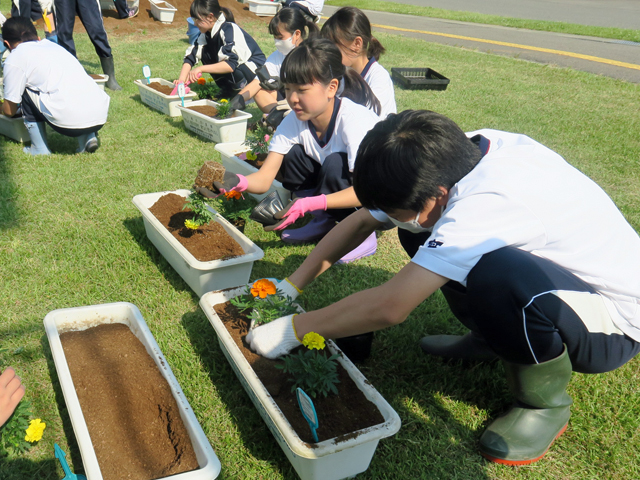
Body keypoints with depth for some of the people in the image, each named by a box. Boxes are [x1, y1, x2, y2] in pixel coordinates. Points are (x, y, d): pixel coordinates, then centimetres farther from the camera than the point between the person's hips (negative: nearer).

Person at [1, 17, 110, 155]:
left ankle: (39, 149, 16)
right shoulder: (54, 45, 27)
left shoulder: (15, 57, 9)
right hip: (101, 118, 6)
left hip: (71, 122, -6)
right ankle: (88, 137, 14)